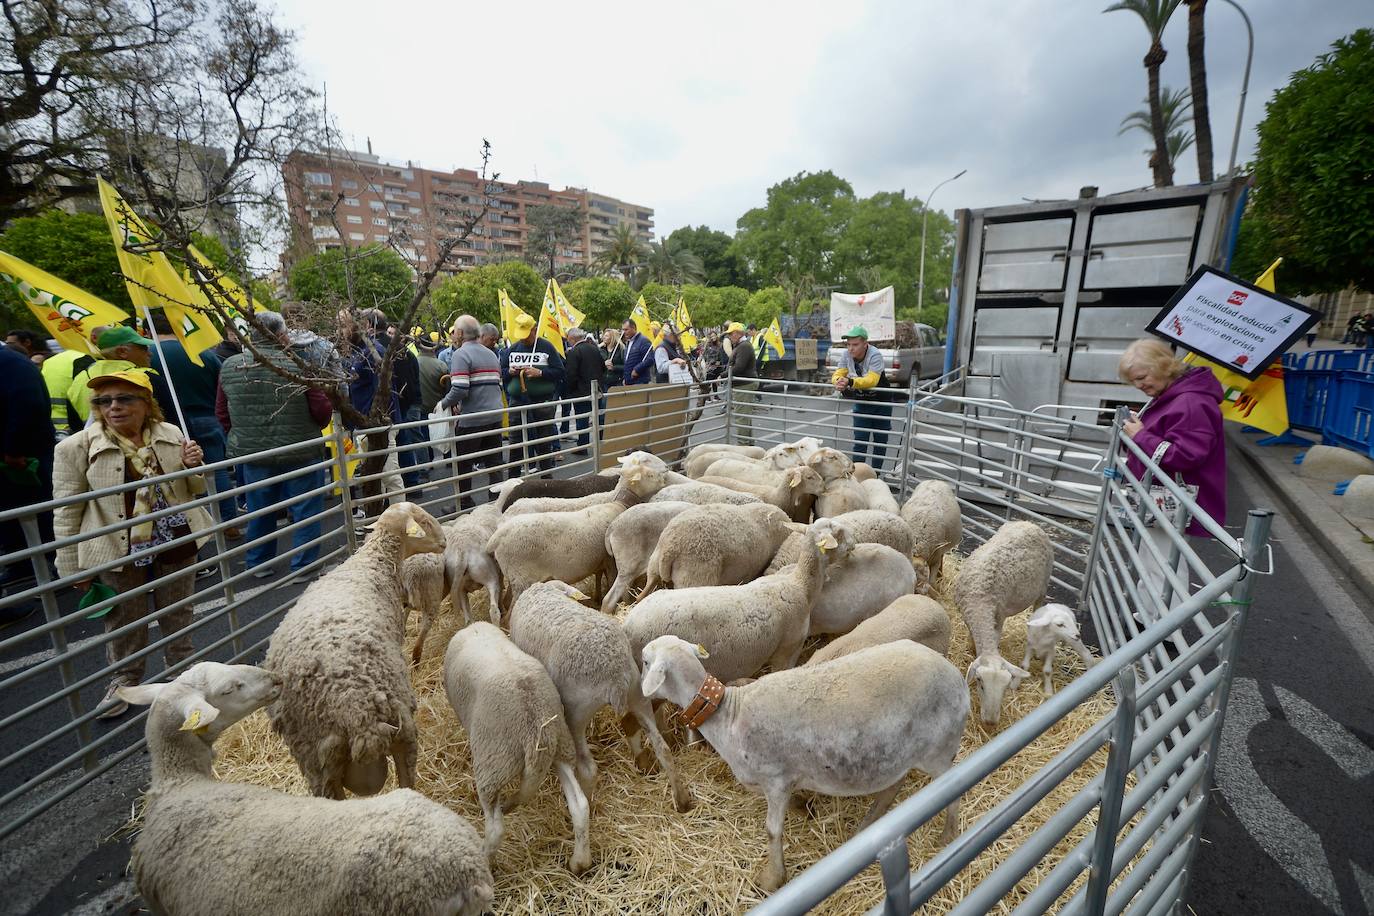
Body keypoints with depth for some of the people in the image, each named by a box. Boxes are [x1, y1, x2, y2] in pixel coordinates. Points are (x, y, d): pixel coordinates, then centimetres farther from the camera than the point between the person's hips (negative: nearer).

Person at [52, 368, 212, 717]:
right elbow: (67, 513, -5)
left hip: (177, 543, 2)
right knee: (125, 623, 15)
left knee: (179, 615, 17)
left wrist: (195, 466, -13)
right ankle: (125, 680, 37)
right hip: (117, 552, -1)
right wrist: (72, 567, -4)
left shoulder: (172, 435, -1)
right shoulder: (77, 447, -9)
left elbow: (194, 490, 9)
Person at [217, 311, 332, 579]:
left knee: (259, 510, 18)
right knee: (304, 510, 7)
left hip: (252, 453, 5)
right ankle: (303, 565, 13)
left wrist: (244, 436, 20)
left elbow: (222, 413, 6)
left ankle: (258, 564, 32)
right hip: (301, 452, -4)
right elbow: (322, 411, -14)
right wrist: (313, 428, 8)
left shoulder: (229, 367, -2)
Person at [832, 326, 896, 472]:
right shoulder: (846, 355, -11)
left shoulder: (875, 355, -26)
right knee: (860, 440, -1)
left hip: (881, 402, -3)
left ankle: (875, 473, 21)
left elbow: (872, 380, -39)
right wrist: (839, 381, -40)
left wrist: (850, 382, -53)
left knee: (880, 439, 8)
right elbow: (837, 375, -15)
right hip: (860, 403, 3)